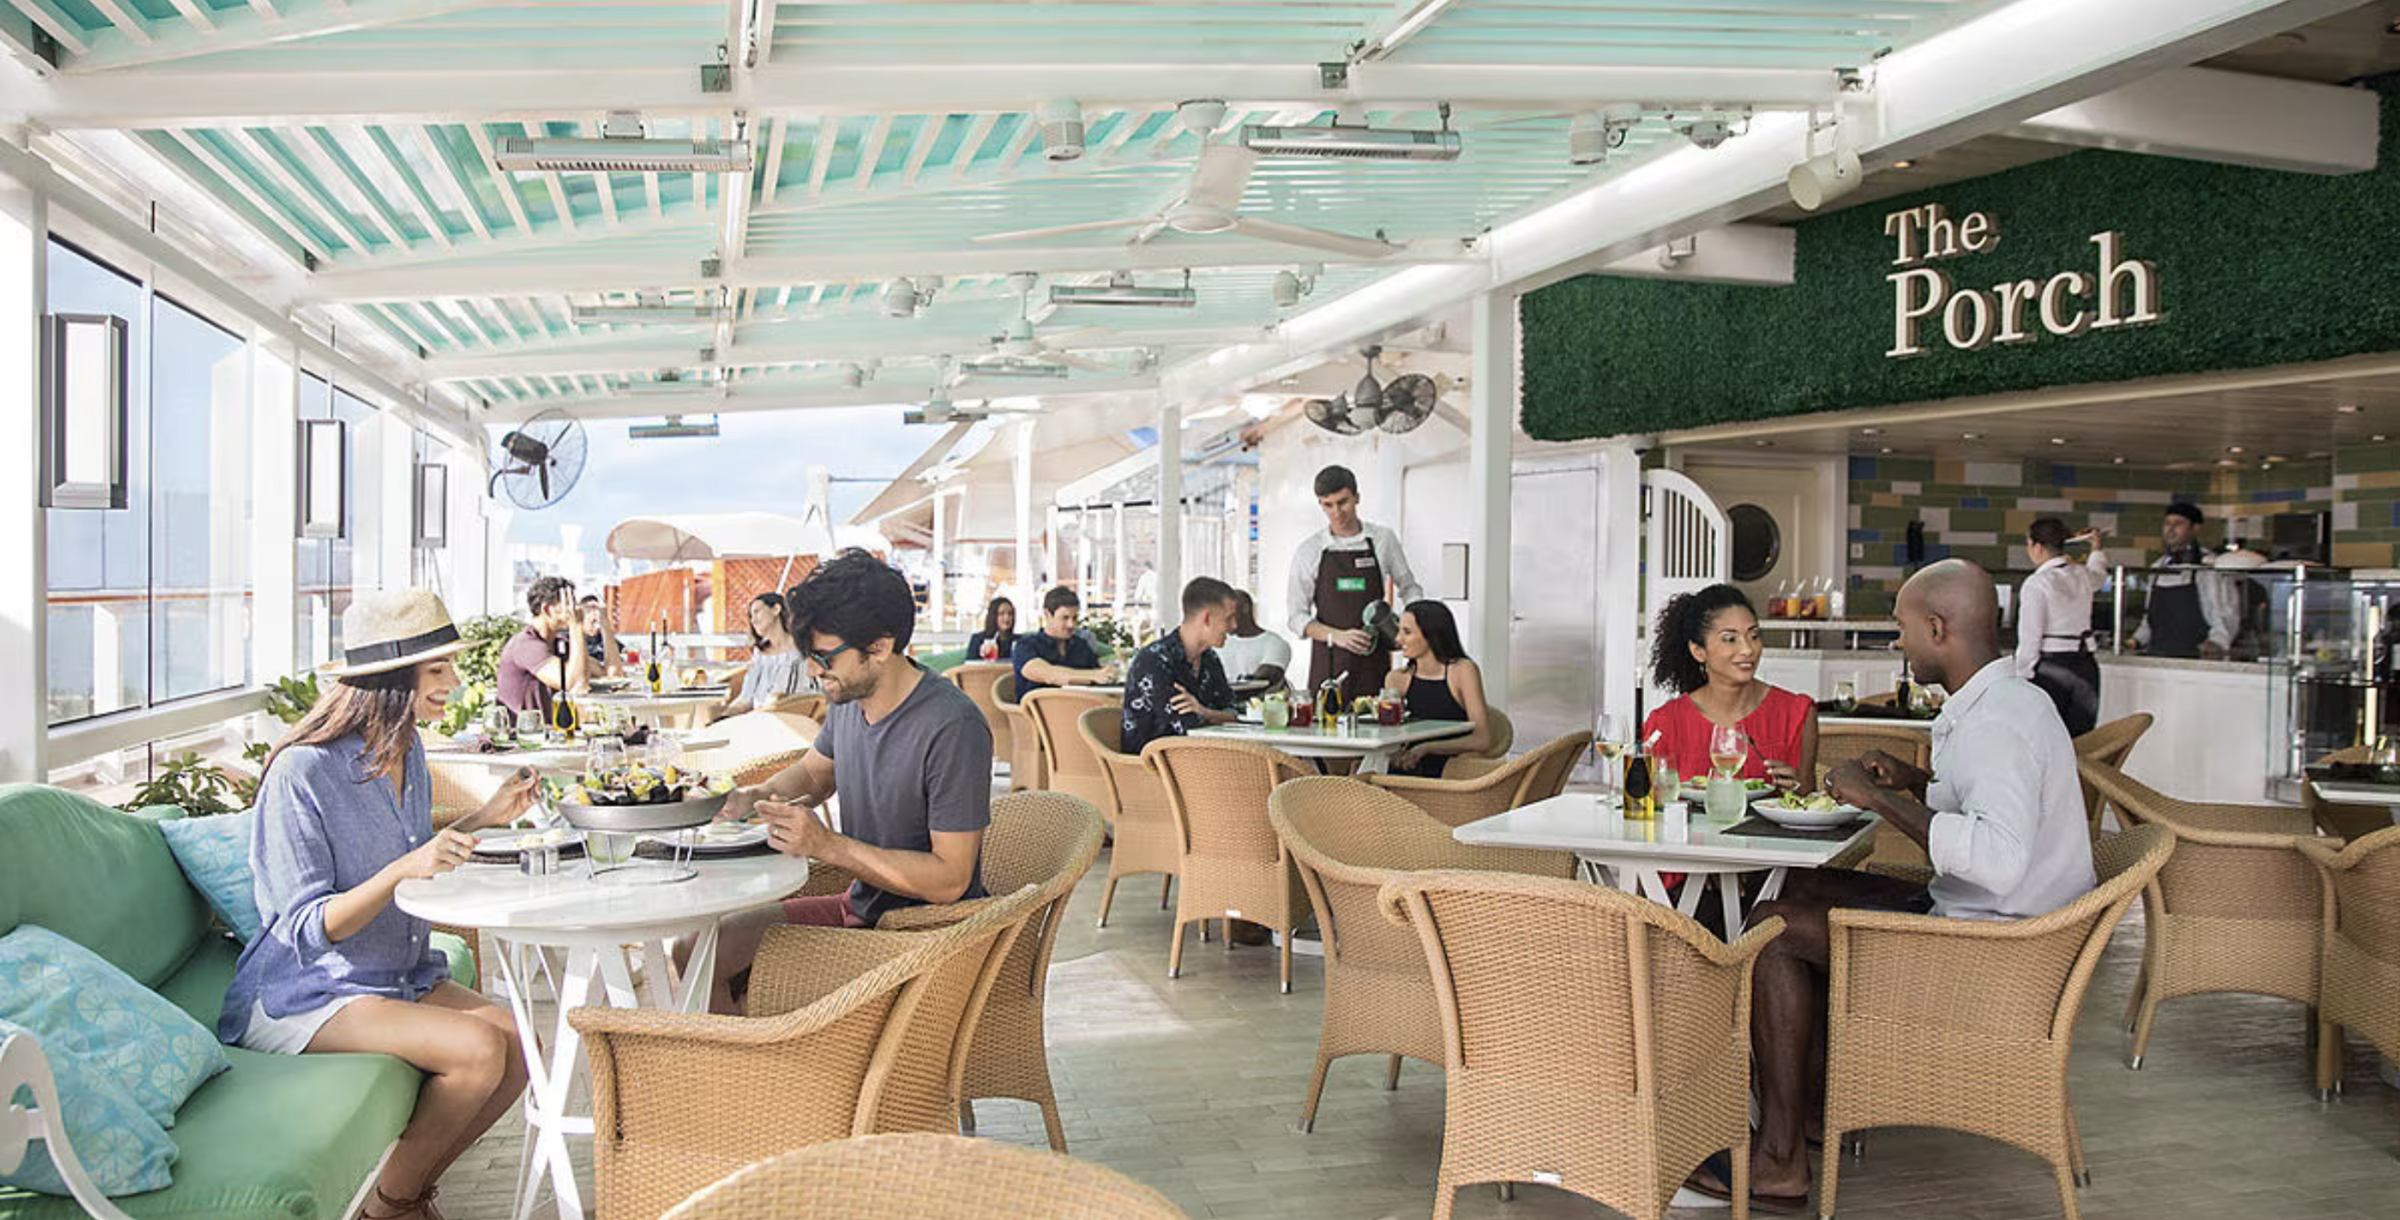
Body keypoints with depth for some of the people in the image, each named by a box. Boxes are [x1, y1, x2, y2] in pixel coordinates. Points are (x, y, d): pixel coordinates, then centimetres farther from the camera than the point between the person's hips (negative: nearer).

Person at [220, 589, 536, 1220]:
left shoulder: (407, 751, 5)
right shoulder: (302, 772, -20)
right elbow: (307, 929, -21)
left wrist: (483, 818, 8)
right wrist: (403, 870, -34)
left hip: (400, 975, 8)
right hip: (301, 996, -8)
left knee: (520, 1046, -12)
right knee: (478, 1050, -25)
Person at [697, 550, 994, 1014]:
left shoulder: (953, 728, -25)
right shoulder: (848, 698, 0)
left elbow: (950, 879, -25)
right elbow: (814, 771, 22)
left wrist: (828, 845, -27)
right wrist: (756, 797, 1)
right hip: (861, 907, 8)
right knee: (699, 951, 4)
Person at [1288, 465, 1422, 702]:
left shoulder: (1383, 540, 5)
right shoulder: (1308, 552, 3)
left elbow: (1409, 589, 16)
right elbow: (1298, 618, 2)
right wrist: (1336, 636, -15)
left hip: (1374, 661, 0)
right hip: (1328, 663, 0)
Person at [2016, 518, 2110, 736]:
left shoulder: (2036, 584, -11)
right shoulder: (2082, 576, 8)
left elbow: (2029, 639, -12)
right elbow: (2099, 574, 36)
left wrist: (2023, 678, -5)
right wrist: (2096, 547, 55)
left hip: (2050, 668, -6)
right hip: (2086, 667, 6)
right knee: (2080, 741, 6)